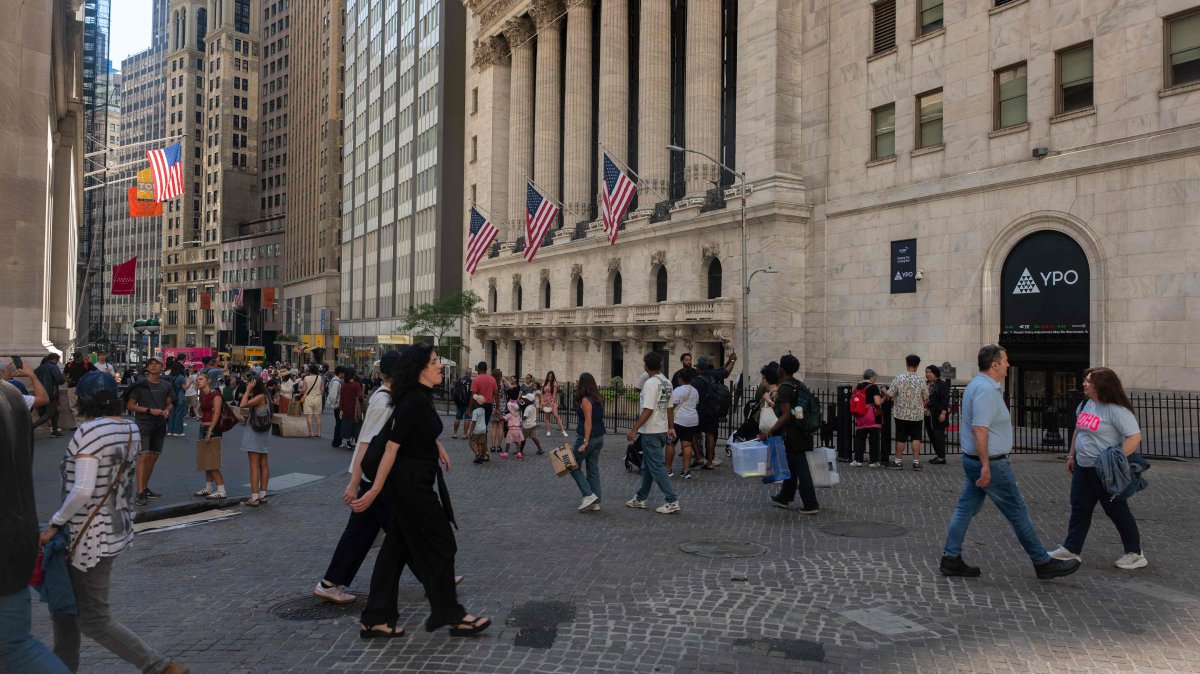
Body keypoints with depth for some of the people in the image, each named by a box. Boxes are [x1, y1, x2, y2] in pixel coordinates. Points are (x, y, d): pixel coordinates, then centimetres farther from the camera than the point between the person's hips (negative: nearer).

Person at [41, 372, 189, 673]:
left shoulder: (89, 431, -20)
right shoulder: (130, 428, 3)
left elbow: (83, 490, -25)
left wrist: (55, 524, -15)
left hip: (91, 537, -8)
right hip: (117, 528, 8)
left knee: (94, 620, 2)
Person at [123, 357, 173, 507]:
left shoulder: (166, 386, 8)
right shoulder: (140, 385, -5)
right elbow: (130, 405, -5)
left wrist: (167, 410, -4)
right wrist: (150, 410, -15)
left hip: (160, 426, 5)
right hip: (143, 425, -5)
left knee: (153, 457, 12)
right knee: (143, 456, -13)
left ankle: (145, 488, 26)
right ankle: (139, 493, -13)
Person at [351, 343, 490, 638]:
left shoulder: (421, 398, 7)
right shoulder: (414, 402, -22)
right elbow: (391, 448, -23)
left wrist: (437, 446, 24)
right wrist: (374, 492, -22)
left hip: (416, 483, 10)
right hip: (412, 484, -10)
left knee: (398, 548, 13)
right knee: (439, 546, 2)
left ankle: (376, 619, 21)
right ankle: (452, 615, 16)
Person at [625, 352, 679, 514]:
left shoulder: (650, 383, -18)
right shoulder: (667, 383, 8)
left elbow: (647, 411, -24)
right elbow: (670, 408, 12)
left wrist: (634, 429, -22)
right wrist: (671, 427, 21)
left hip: (650, 432, -9)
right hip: (662, 430, 9)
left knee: (656, 467, -4)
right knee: (647, 465, 17)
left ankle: (672, 501, -4)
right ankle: (640, 498, 26)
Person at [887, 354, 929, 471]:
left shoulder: (898, 379, -10)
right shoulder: (921, 381, -7)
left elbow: (890, 395, -7)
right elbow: (926, 398, 1)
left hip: (901, 414, 0)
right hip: (917, 414, 0)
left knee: (901, 438, 6)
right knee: (916, 438, 8)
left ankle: (898, 462, 14)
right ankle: (916, 462, 7)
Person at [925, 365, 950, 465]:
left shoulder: (942, 384, -10)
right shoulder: (926, 383, 12)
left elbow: (945, 399, -14)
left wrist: (943, 413, -20)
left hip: (938, 415, -8)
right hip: (928, 414, 8)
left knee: (938, 435, -4)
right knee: (931, 435, 12)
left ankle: (942, 458, 2)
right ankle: (938, 455, 23)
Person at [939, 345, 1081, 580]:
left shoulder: (977, 384, 13)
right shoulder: (986, 390, -20)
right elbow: (979, 430, -27)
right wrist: (986, 466, -26)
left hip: (972, 460, 10)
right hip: (991, 463, -10)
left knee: (965, 508, 9)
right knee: (1017, 513, 2)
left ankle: (951, 559, 11)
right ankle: (1043, 563, 14)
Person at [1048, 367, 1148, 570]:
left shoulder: (1116, 410, -18)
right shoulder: (1085, 405, 8)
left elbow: (1134, 437, -23)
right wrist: (1072, 455, 19)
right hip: (1083, 467, 8)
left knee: (1117, 511, 4)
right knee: (1079, 508, 11)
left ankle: (1135, 554, 20)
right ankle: (1071, 549, 17)